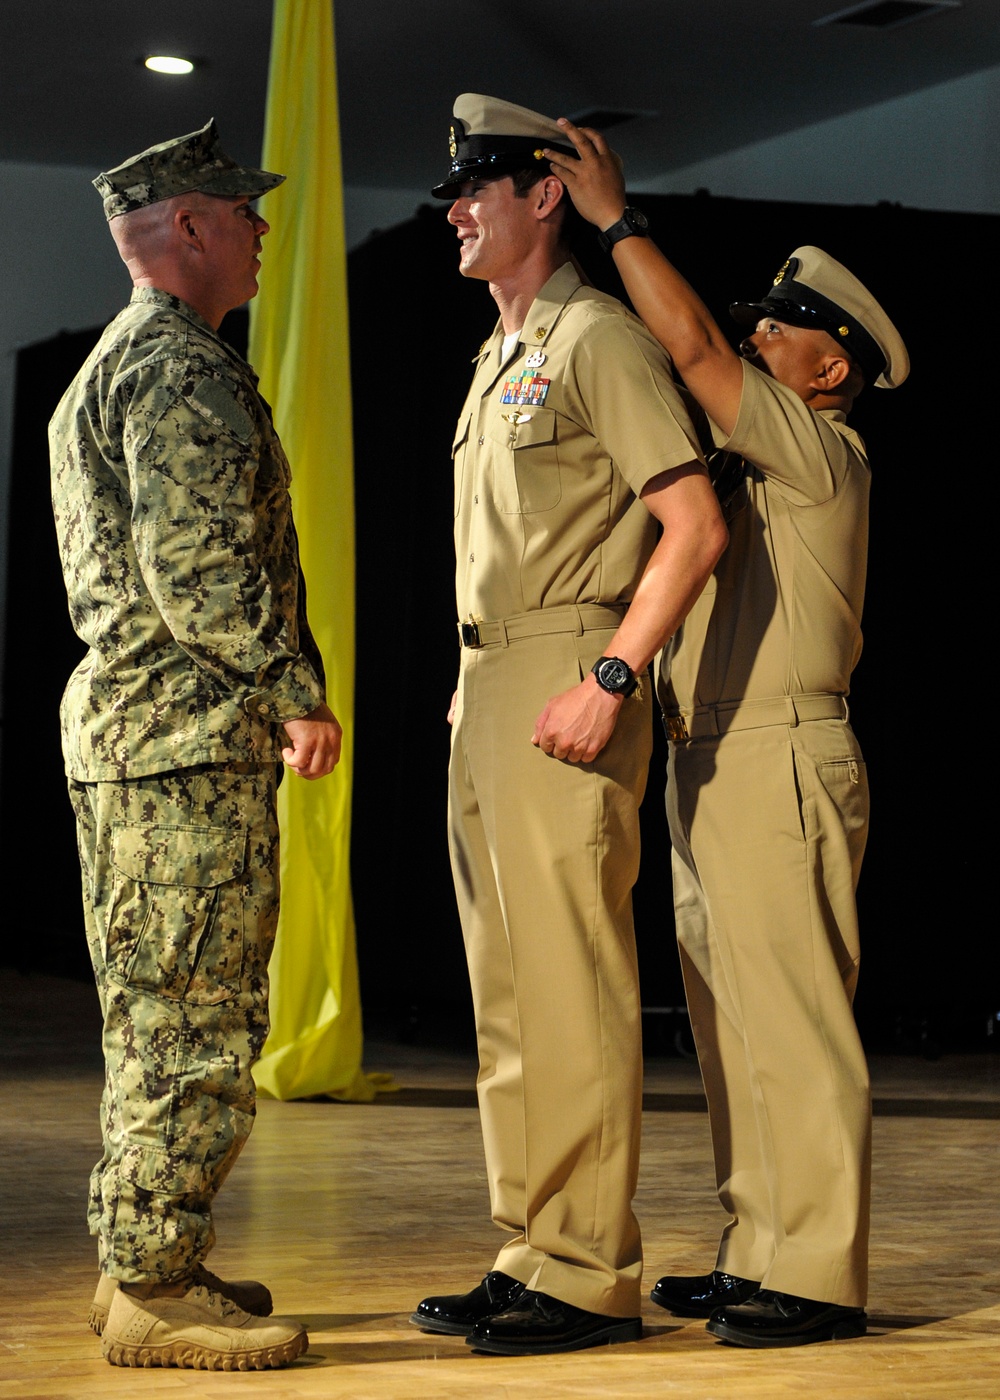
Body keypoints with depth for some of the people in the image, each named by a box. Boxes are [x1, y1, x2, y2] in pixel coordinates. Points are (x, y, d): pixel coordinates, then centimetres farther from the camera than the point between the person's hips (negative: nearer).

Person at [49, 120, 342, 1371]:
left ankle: (141, 1264, 20)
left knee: (159, 1018, 14)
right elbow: (198, 569, -21)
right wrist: (296, 692, -13)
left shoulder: (117, 365, 23)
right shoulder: (182, 369, -12)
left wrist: (276, 690, 24)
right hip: (185, 733, -11)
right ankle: (156, 1288, -5)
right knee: (192, 1022, -8)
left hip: (128, 721, 11)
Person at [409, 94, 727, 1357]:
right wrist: (474, 697, 19)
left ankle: (589, 1275, -6)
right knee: (506, 996, 10)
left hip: (565, 687, -10)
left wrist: (610, 679, -21)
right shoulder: (499, 359, 22)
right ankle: (529, 1254, 17)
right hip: (484, 687, 10)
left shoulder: (598, 339, -7)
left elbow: (694, 523, -15)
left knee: (572, 988, -9)